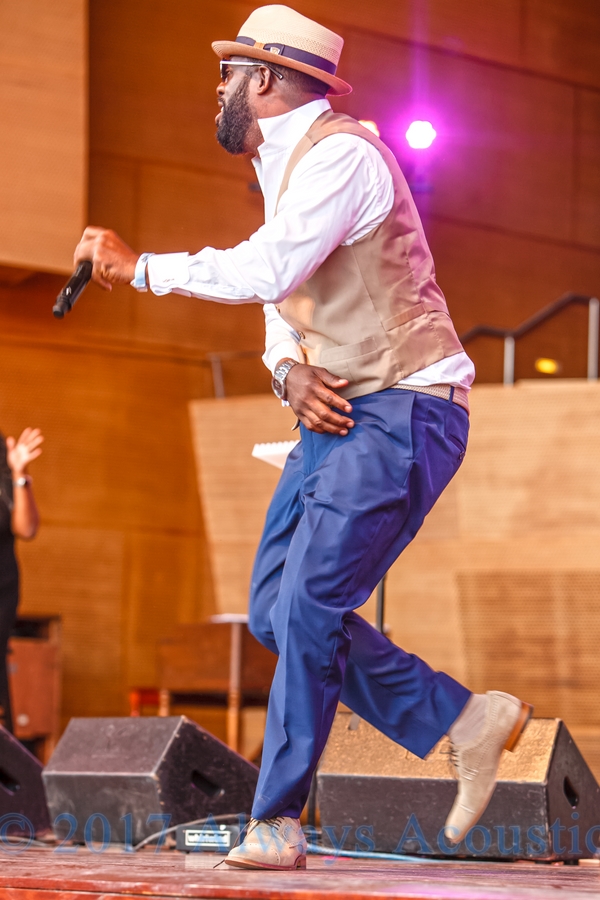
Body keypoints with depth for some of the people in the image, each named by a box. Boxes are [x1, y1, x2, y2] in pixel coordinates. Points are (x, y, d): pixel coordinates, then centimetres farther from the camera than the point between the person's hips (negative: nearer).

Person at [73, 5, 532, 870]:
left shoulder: (340, 153, -15)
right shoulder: (283, 168, 17)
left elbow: (266, 271, -28)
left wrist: (138, 265, -18)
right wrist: (291, 373, -5)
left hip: (403, 413, -10)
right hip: (338, 413, 10)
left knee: (309, 608, -15)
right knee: (276, 609, 4)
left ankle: (276, 826, -8)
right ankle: (464, 719, 11)